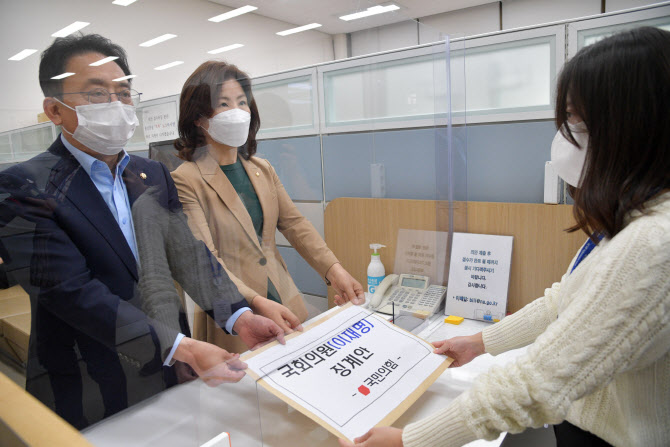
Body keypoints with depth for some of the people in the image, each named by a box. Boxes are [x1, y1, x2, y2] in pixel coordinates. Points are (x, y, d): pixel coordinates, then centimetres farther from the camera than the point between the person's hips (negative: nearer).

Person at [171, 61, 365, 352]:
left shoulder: (263, 169, 10)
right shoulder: (186, 180, -11)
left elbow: (294, 223, 3)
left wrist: (334, 270, -11)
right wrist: (256, 302, -32)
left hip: (285, 304, 6)